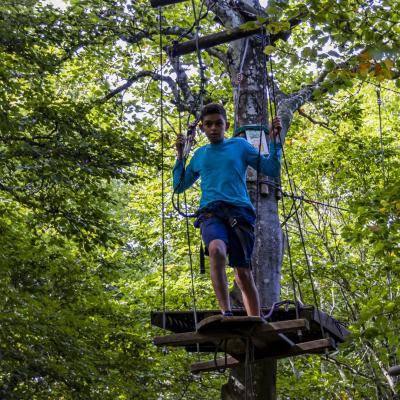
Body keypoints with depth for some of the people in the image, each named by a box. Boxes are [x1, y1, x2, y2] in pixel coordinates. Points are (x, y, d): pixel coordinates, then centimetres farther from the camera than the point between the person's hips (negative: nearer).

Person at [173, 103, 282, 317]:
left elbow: (272, 170, 13)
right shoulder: (200, 154, 22)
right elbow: (179, 186, 27)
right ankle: (226, 312, -37)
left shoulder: (240, 145, 16)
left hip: (240, 212, 0)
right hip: (211, 213, 0)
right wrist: (180, 155, 17)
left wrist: (274, 140, 4)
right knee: (216, 249, -33)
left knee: (244, 273, -2)